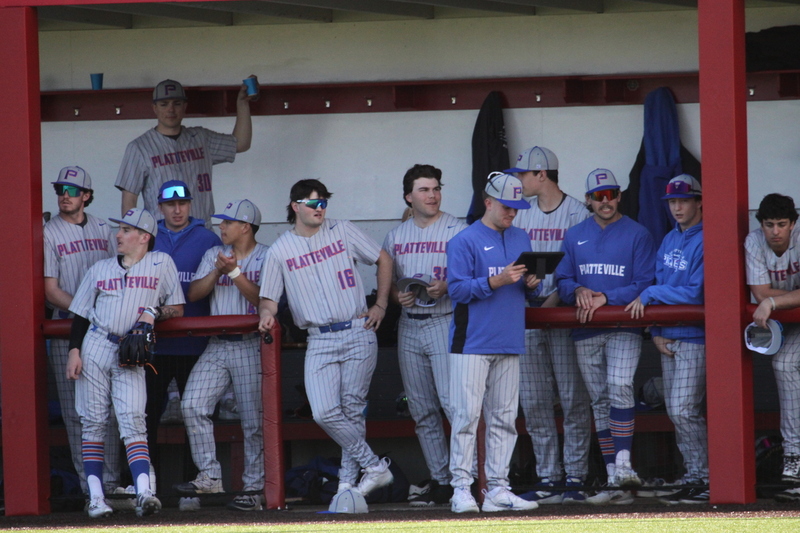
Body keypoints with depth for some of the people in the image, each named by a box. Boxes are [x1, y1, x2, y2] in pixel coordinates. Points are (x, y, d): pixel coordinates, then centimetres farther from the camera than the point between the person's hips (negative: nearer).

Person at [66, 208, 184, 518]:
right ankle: (95, 496, 0)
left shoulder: (161, 263, 8)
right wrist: (74, 351, 1)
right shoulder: (100, 269, 14)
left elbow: (177, 309, 8)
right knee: (93, 422, -1)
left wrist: (153, 312, -10)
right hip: (95, 349, 2)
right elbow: (81, 314, 13)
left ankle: (143, 492, -23)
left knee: (133, 421, -14)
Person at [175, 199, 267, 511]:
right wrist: (218, 270, -10)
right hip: (217, 345, 5)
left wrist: (235, 272, -19)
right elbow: (194, 294, 4)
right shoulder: (213, 255, 15)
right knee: (192, 405, -9)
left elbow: (262, 300, -13)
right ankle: (209, 476, -4)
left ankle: (254, 489, 0)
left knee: (254, 420, -6)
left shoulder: (266, 258, -1)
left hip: (252, 347, -5)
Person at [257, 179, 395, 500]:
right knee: (324, 413, -13)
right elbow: (269, 298, 8)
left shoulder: (342, 232, 7)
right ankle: (374, 466, -1)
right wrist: (266, 315, -16)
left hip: (358, 333, -1)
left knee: (352, 410, -3)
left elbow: (383, 260, 15)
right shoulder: (279, 251, 7)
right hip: (319, 341, 1)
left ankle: (348, 480, 6)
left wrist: (381, 305, 7)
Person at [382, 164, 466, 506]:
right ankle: (440, 482, 12)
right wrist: (397, 296, -3)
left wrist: (447, 287, -20)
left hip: (445, 323, -6)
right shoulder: (396, 237, 13)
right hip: (409, 327, 6)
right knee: (422, 410, 7)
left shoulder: (457, 231, -2)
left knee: (452, 400, -17)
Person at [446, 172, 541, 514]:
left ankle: (497, 488, 9)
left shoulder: (520, 238, 16)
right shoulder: (465, 241, -4)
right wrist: (496, 282, -19)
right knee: (466, 415, -9)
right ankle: (461, 488, -7)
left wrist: (531, 283, -1)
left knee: (504, 418, 6)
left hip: (510, 343, 6)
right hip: (472, 342, -6)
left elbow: (528, 283, 22)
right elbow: (457, 289, -10)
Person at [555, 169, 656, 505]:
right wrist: (578, 291, -10)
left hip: (624, 327, -4)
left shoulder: (637, 235, 1)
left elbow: (644, 285, -5)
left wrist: (606, 298, -15)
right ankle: (615, 483, 4)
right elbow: (562, 281, 12)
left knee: (619, 387, -25)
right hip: (585, 333, 4)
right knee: (599, 401, 3)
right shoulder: (575, 237, 14)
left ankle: (623, 465, -30)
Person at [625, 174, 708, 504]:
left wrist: (649, 295, -10)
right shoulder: (669, 241, 15)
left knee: (683, 410, -13)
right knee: (676, 412, 8)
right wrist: (656, 332, 5)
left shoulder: (705, 242, -11)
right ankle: (695, 479, 12)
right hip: (667, 338, 8)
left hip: (695, 338, -8)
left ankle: (703, 482, -8)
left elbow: (695, 293, -16)